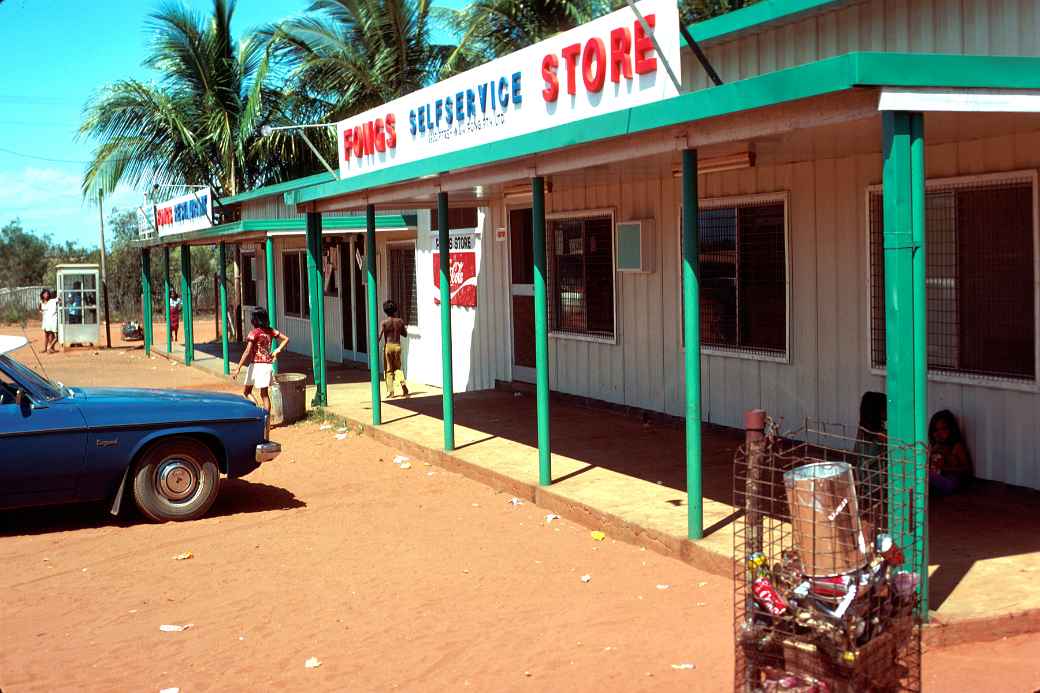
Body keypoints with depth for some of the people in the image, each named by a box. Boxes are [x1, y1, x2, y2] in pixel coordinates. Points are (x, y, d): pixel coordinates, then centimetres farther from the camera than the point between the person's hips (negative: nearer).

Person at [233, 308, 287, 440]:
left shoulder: (254, 333, -13)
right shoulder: (270, 331, 4)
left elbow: (247, 352, -18)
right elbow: (286, 339, 7)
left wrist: (238, 368, -16)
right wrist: (277, 351, 7)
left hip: (256, 365, -5)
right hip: (268, 365, 5)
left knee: (247, 392, 13)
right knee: (265, 394, 10)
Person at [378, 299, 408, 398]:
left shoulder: (384, 322, -8)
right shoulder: (400, 321, 1)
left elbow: (379, 336, -13)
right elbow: (405, 334, 11)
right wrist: (405, 328, 30)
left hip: (388, 346, -2)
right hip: (397, 346, 2)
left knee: (389, 370, 6)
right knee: (398, 368, 18)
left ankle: (390, 391, 4)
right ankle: (402, 382, -9)